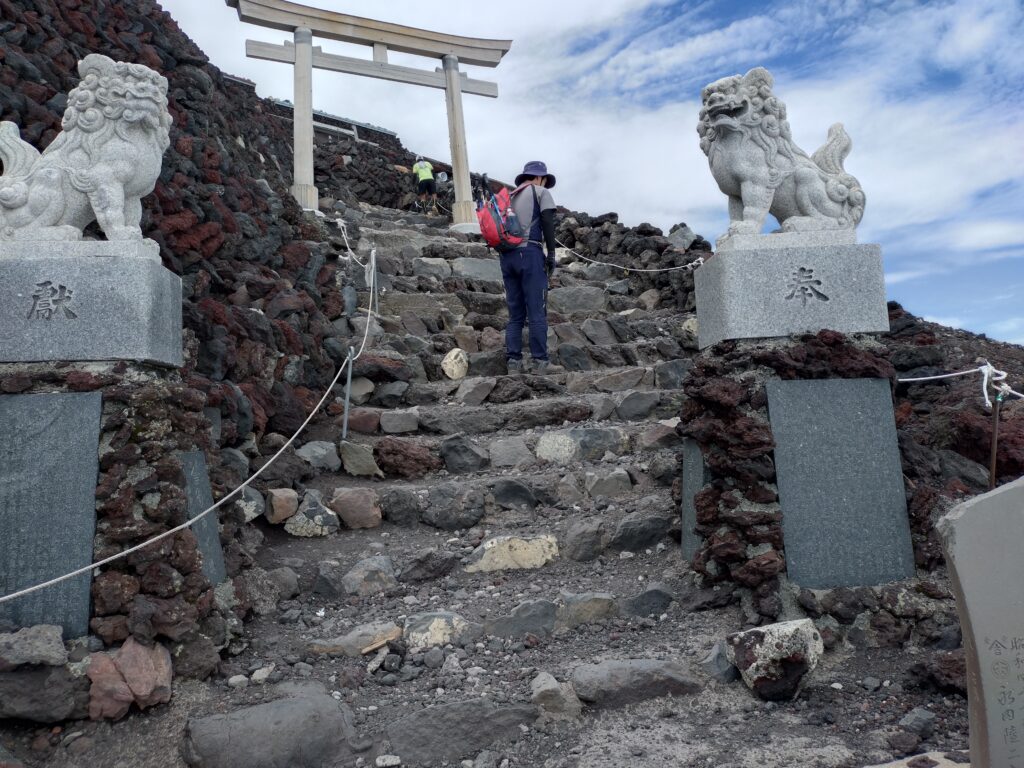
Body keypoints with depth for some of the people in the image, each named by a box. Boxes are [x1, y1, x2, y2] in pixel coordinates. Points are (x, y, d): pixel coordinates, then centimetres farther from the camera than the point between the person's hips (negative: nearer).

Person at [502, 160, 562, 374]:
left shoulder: (510, 196, 24)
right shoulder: (541, 192, 7)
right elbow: (547, 223, -5)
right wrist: (551, 253, -6)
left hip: (507, 255, 6)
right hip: (529, 253, -6)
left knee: (515, 313, 7)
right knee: (537, 311, -6)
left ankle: (513, 362, 2)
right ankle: (540, 361, -8)